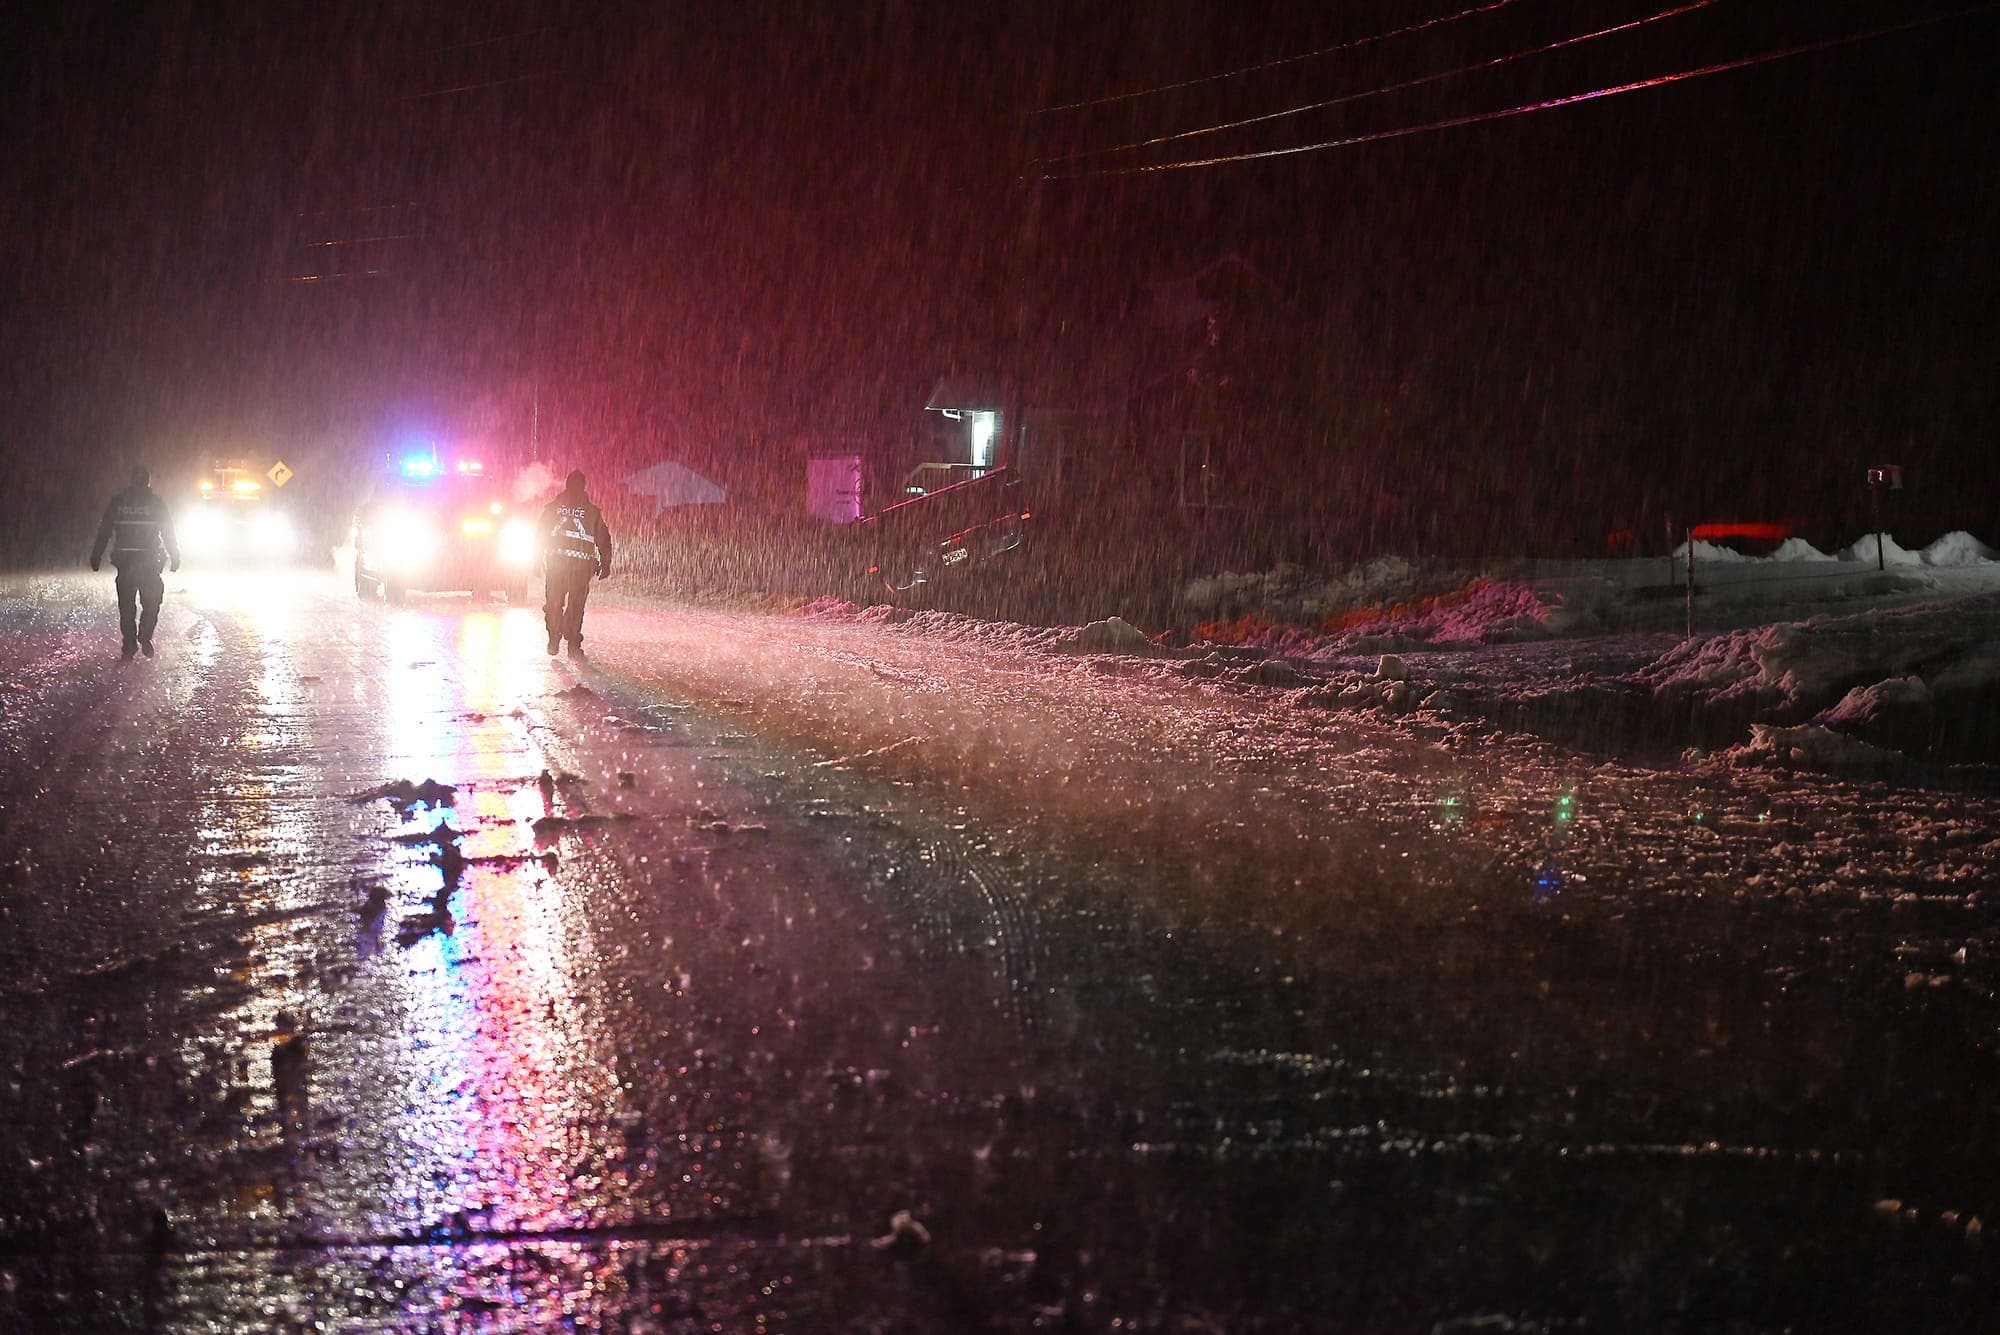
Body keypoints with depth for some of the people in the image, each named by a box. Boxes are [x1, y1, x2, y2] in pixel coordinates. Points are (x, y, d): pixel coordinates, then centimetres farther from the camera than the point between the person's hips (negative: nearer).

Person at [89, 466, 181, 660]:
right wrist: (175, 557, 7)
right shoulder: (156, 504, 1)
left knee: (126, 604, 7)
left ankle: (130, 643, 3)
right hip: (149, 561, -1)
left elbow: (104, 531, 6)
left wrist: (96, 557, 9)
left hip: (123, 559, 2)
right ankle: (145, 637, -5)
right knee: (151, 602, 9)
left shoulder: (117, 502, 6)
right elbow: (169, 534, 1)